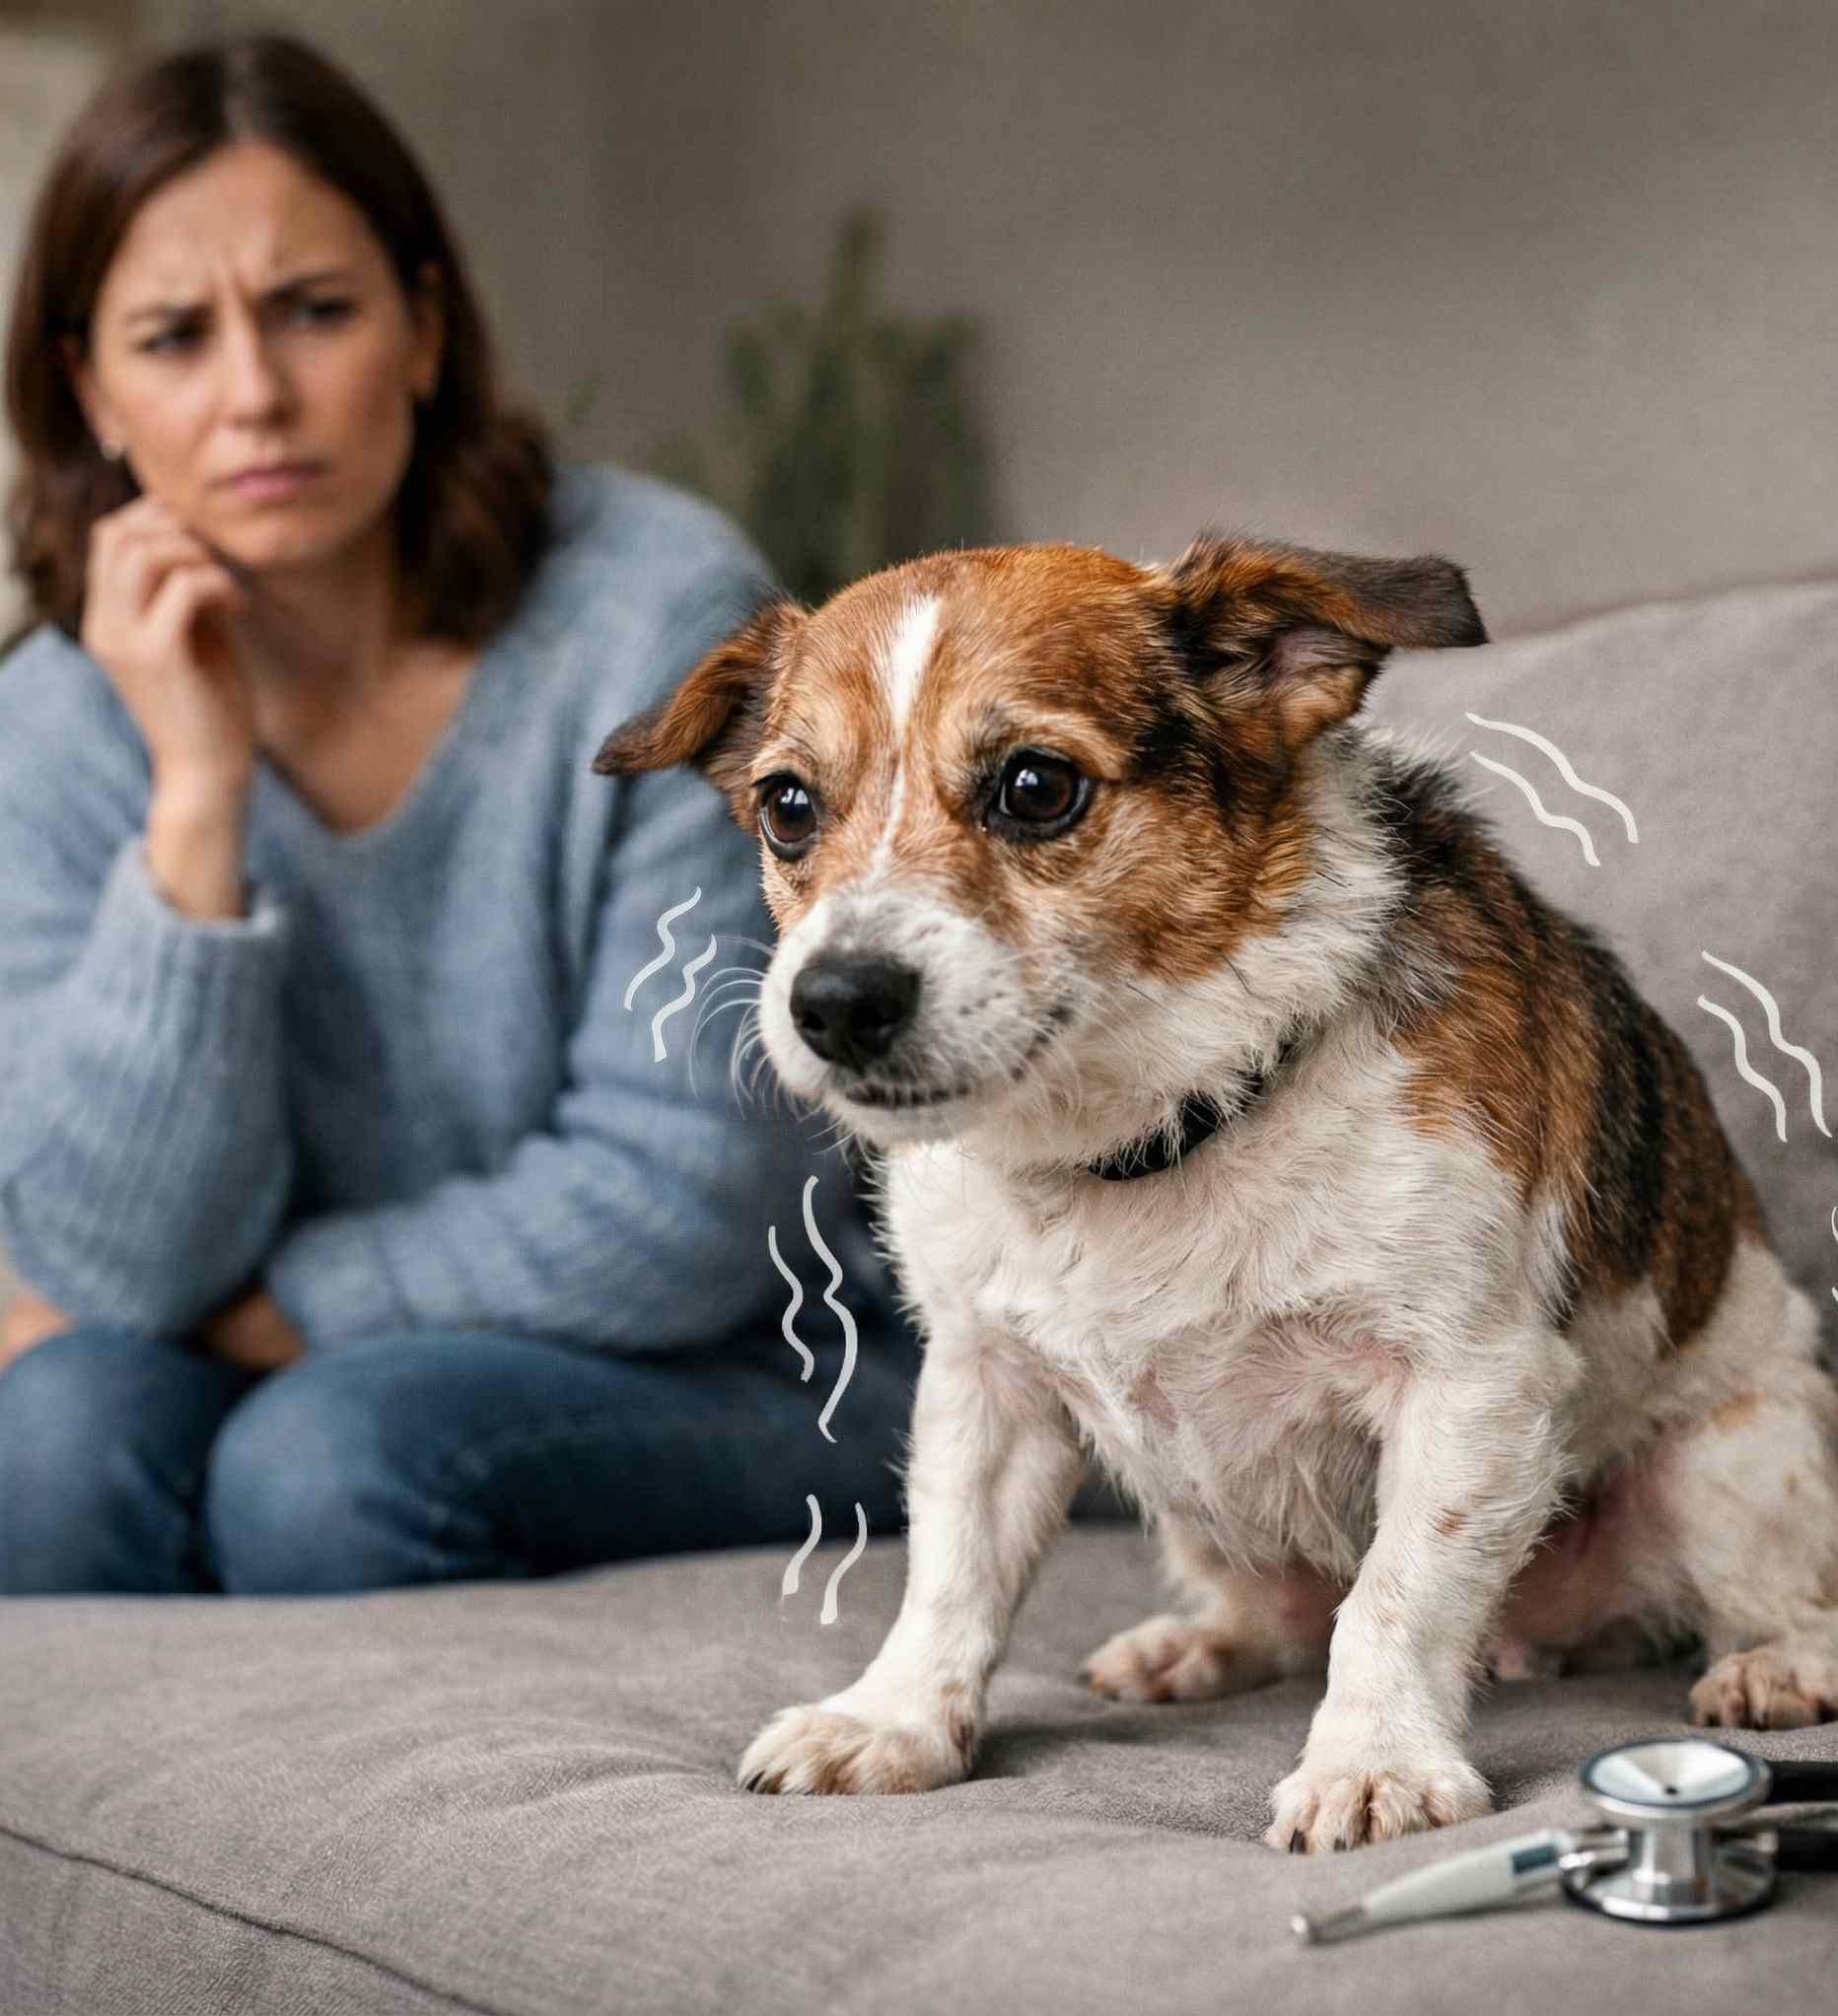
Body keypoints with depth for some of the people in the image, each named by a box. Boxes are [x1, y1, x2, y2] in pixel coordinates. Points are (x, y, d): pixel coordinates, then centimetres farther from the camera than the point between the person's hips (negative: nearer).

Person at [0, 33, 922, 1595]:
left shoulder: (658, 614, -17)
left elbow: (686, 1207, -18)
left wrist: (261, 1309, -13)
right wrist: (196, 800, -22)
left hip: (749, 1374, -3)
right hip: (364, 1364, 4)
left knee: (333, 1455, -30)